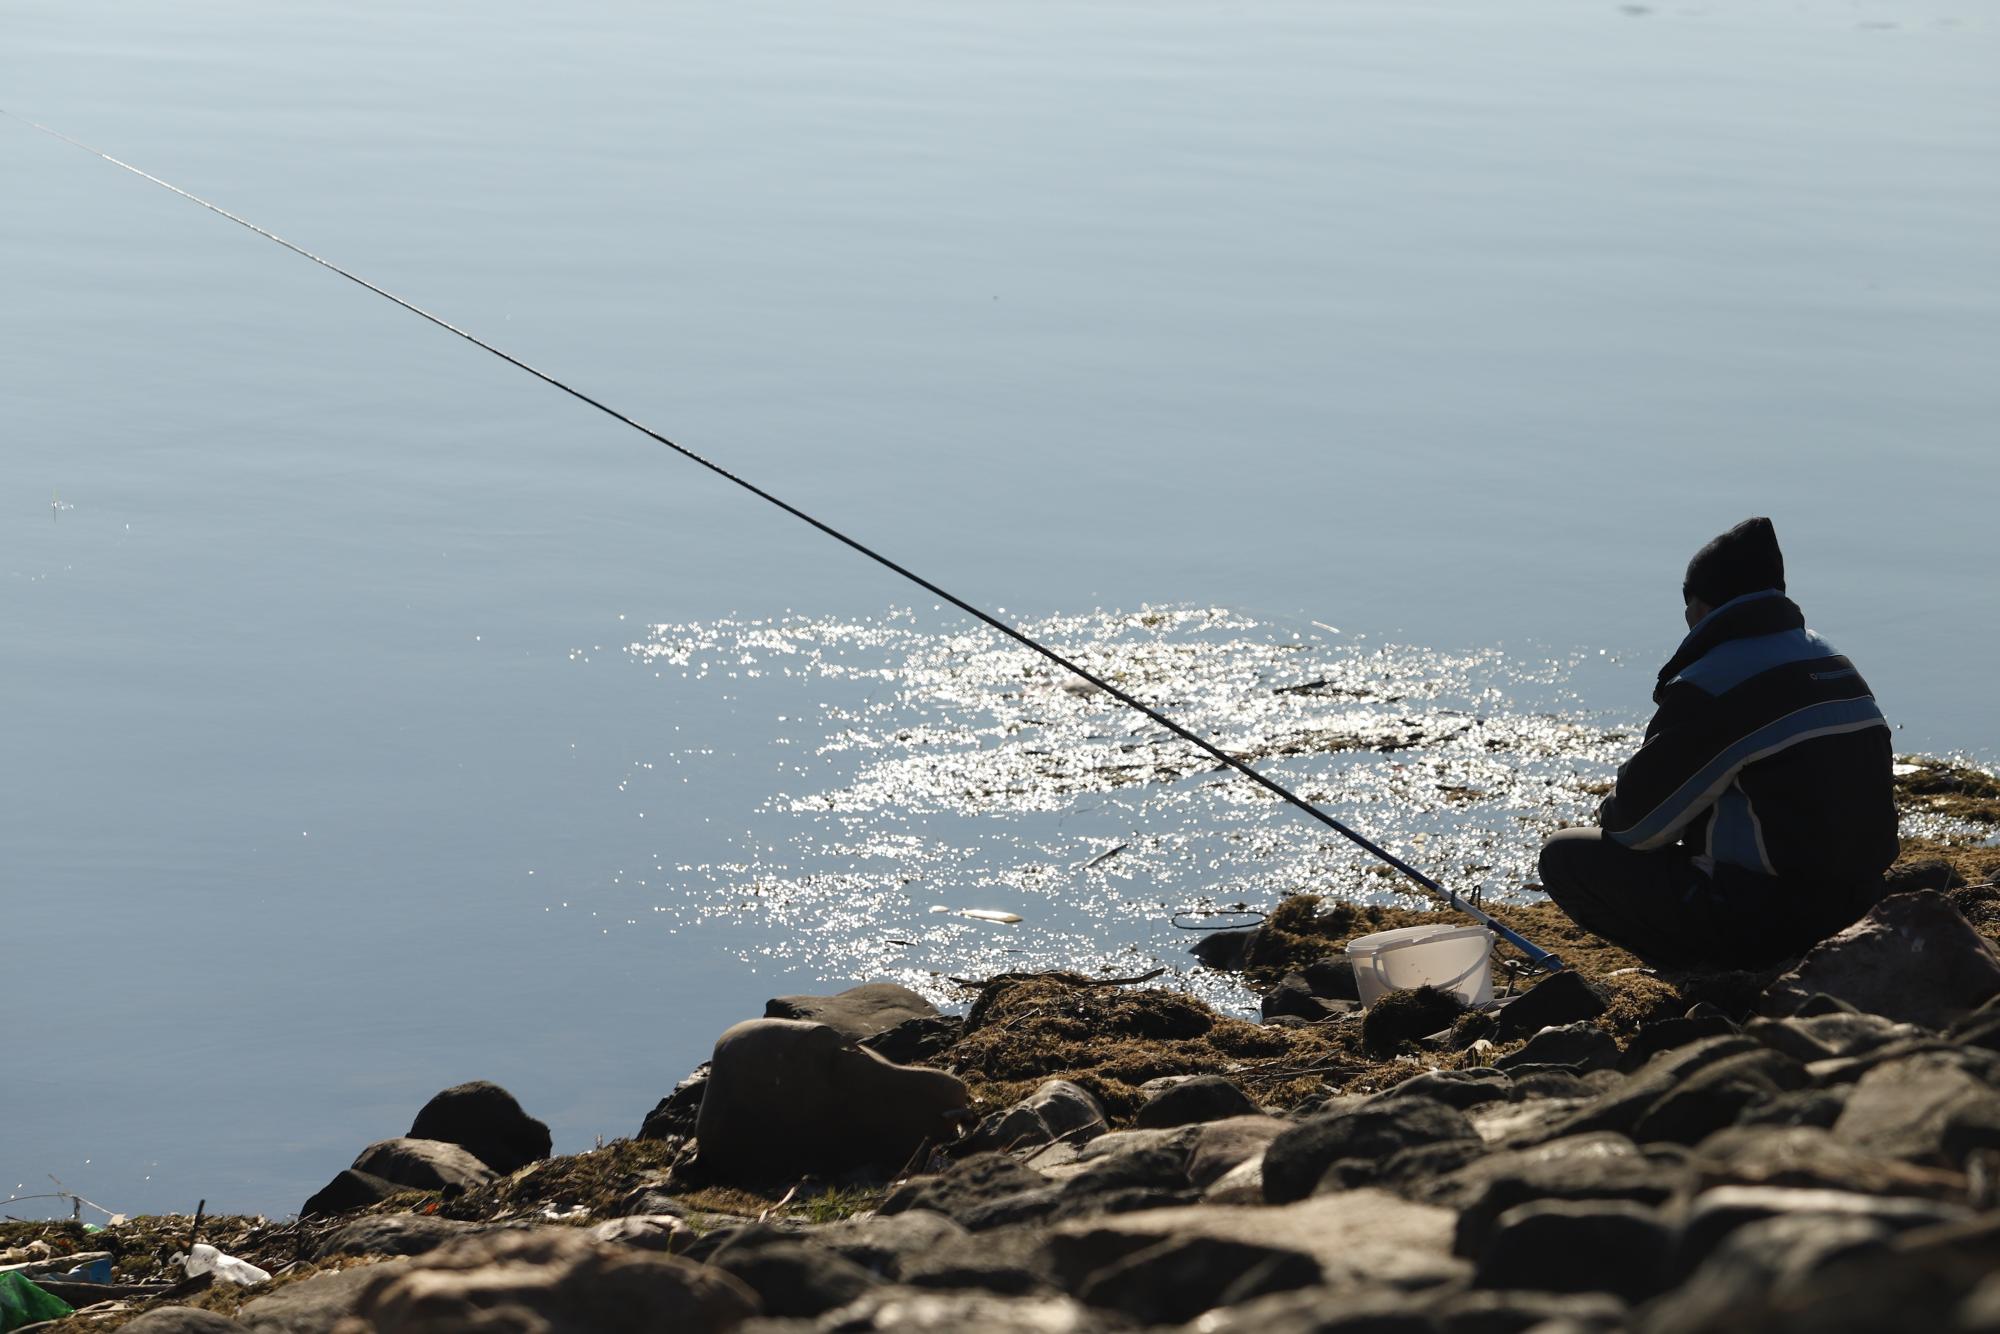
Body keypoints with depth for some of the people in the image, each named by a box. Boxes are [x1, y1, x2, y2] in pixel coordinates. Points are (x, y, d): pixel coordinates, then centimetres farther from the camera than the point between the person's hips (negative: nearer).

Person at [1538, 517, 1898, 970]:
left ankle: (1710, 969, -5)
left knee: (1564, 856, -1)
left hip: (1770, 919, -9)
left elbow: (1638, 823, -9)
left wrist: (1611, 812, 16)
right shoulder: (1836, 665, 11)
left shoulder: (1709, 686, -15)